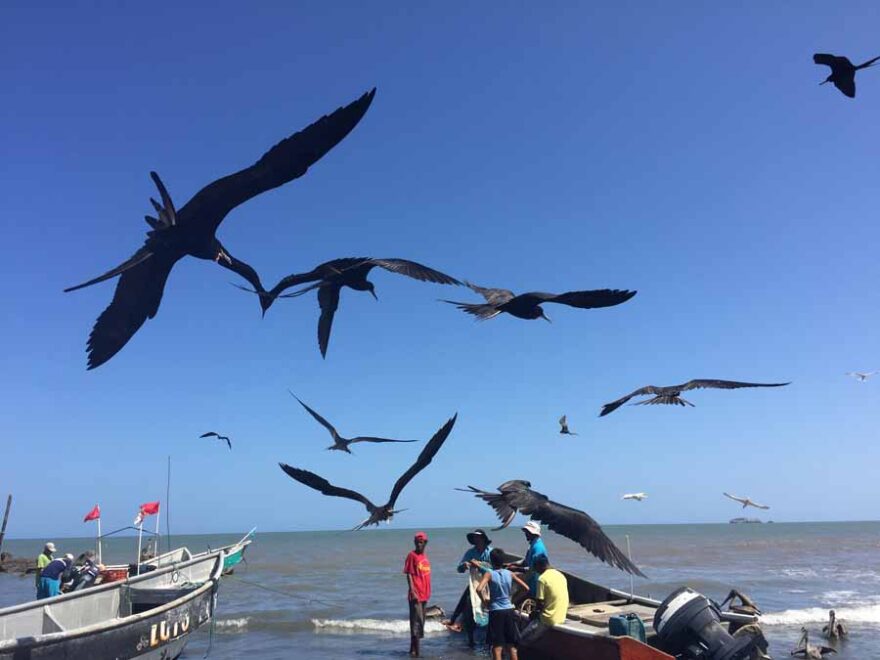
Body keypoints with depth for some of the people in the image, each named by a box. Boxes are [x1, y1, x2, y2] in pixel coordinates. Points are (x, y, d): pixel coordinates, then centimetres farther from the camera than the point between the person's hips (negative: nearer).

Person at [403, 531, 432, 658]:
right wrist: (412, 591, -19)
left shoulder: (425, 556, 12)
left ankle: (414, 648, 24)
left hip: (424, 594, 8)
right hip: (416, 594, -8)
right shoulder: (412, 555, -8)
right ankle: (415, 649, -2)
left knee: (420, 620, 14)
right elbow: (409, 574, -11)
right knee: (417, 621, -7)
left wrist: (427, 592, 17)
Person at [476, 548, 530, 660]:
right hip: (509, 611, 4)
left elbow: (479, 589, -24)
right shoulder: (509, 573, 3)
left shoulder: (489, 574, -8)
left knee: (497, 647, 3)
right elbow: (526, 588, 6)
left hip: (496, 612, -4)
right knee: (511, 647, 14)